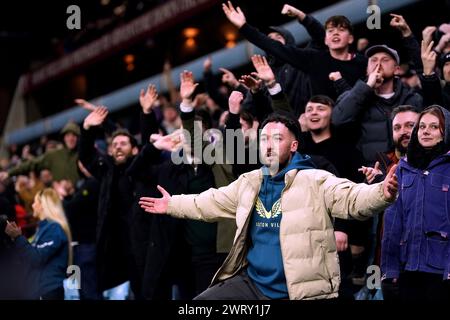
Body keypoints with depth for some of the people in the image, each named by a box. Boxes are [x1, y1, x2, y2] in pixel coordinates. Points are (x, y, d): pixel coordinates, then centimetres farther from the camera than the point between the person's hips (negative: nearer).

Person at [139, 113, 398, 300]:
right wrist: (172, 205, 32)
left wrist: (382, 194, -42)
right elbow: (210, 203, 26)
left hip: (301, 290, -6)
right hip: (251, 283, 6)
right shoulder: (249, 182, 11)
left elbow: (353, 198, -22)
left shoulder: (316, 181, -8)